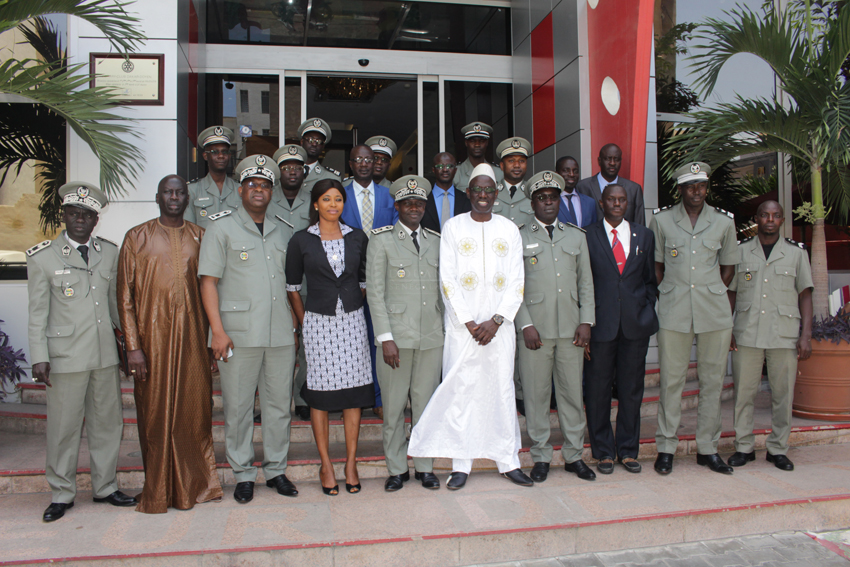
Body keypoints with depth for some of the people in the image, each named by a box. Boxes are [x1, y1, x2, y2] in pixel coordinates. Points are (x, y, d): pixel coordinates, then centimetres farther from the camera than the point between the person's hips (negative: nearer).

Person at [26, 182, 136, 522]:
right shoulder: (42, 257, -1)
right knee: (64, 427, 5)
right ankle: (62, 494, 23)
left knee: (108, 422, 11)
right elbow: (38, 313, -1)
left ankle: (105, 487, 27)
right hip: (65, 356, -3)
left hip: (105, 354, 4)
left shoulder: (110, 253, 8)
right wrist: (39, 357, -5)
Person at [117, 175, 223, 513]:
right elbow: (125, 295, 1)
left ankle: (195, 486, 19)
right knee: (155, 415, 4)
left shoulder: (200, 237, 10)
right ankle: (158, 493, 18)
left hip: (193, 336, 2)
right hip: (152, 336, -1)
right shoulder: (137, 237, 4)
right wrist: (133, 345, -6)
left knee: (195, 411, 4)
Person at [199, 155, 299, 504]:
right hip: (239, 334, -3)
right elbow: (208, 281, -2)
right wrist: (217, 330, -11)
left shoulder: (284, 231, 15)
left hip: (281, 334, 4)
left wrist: (295, 327, 12)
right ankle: (243, 474, 17)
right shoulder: (221, 227, 3)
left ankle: (276, 469, 22)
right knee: (237, 406, 3)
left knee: (279, 403, 8)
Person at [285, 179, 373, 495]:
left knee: (353, 392, 4)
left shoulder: (357, 239, 6)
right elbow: (292, 286, 5)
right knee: (320, 393, 3)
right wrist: (304, 322, 2)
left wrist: (351, 308, 8)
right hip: (318, 323, -2)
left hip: (352, 321, 2)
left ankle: (351, 463, 16)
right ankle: (325, 464, 16)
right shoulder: (301, 241, 0)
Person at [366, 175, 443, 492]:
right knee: (393, 406, 4)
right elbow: (375, 292, -3)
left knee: (425, 404, 9)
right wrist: (385, 337, -10)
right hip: (397, 337, -3)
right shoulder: (381, 240, 2)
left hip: (432, 338, 3)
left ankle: (425, 467, 23)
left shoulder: (436, 241, 13)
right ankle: (397, 469, 19)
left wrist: (447, 329, 11)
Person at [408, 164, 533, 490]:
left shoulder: (509, 230, 8)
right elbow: (448, 281, -2)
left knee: (502, 389, 6)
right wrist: (470, 323, -9)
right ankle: (461, 465, 10)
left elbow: (516, 282, 4)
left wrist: (496, 321, -8)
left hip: (499, 325, 2)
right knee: (460, 391, -1)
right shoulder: (453, 228, 3)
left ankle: (508, 460, 18)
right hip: (462, 325, -1)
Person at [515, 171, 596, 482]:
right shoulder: (519, 238, 5)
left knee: (573, 392, 7)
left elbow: (586, 282, 13)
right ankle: (541, 457, 15)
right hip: (535, 328, -2)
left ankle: (574, 455, 20)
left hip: (570, 328, 3)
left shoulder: (576, 236, 15)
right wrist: (525, 325, -8)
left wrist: (586, 321, 2)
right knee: (536, 394, 2)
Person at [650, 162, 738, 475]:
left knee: (712, 381, 6)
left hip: (715, 311, 2)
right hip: (673, 311, -1)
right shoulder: (661, 219, 3)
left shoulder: (724, 221, 6)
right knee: (671, 380, 1)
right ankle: (666, 447, 12)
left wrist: (710, 293, 8)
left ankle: (707, 448, 18)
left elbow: (728, 266, 16)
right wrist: (671, 294, 5)